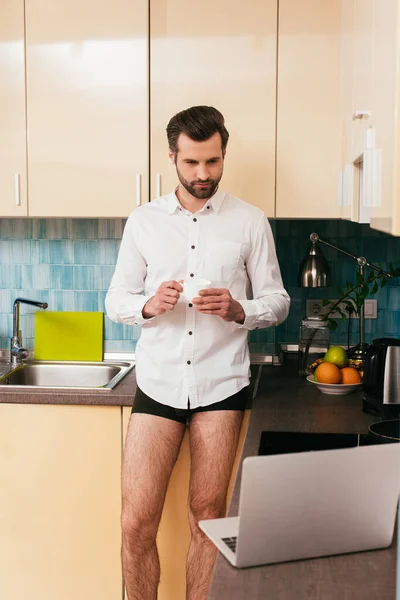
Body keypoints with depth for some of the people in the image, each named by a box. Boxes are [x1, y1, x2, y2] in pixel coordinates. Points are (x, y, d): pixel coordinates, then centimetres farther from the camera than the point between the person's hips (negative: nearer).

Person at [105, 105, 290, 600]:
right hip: (157, 384, 1)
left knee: (207, 517, 9)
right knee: (136, 523, 0)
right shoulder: (142, 221, 6)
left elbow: (277, 302, 5)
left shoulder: (250, 222, 2)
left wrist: (238, 310, -16)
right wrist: (149, 306, -15)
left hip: (220, 386, 0)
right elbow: (116, 300, 8)